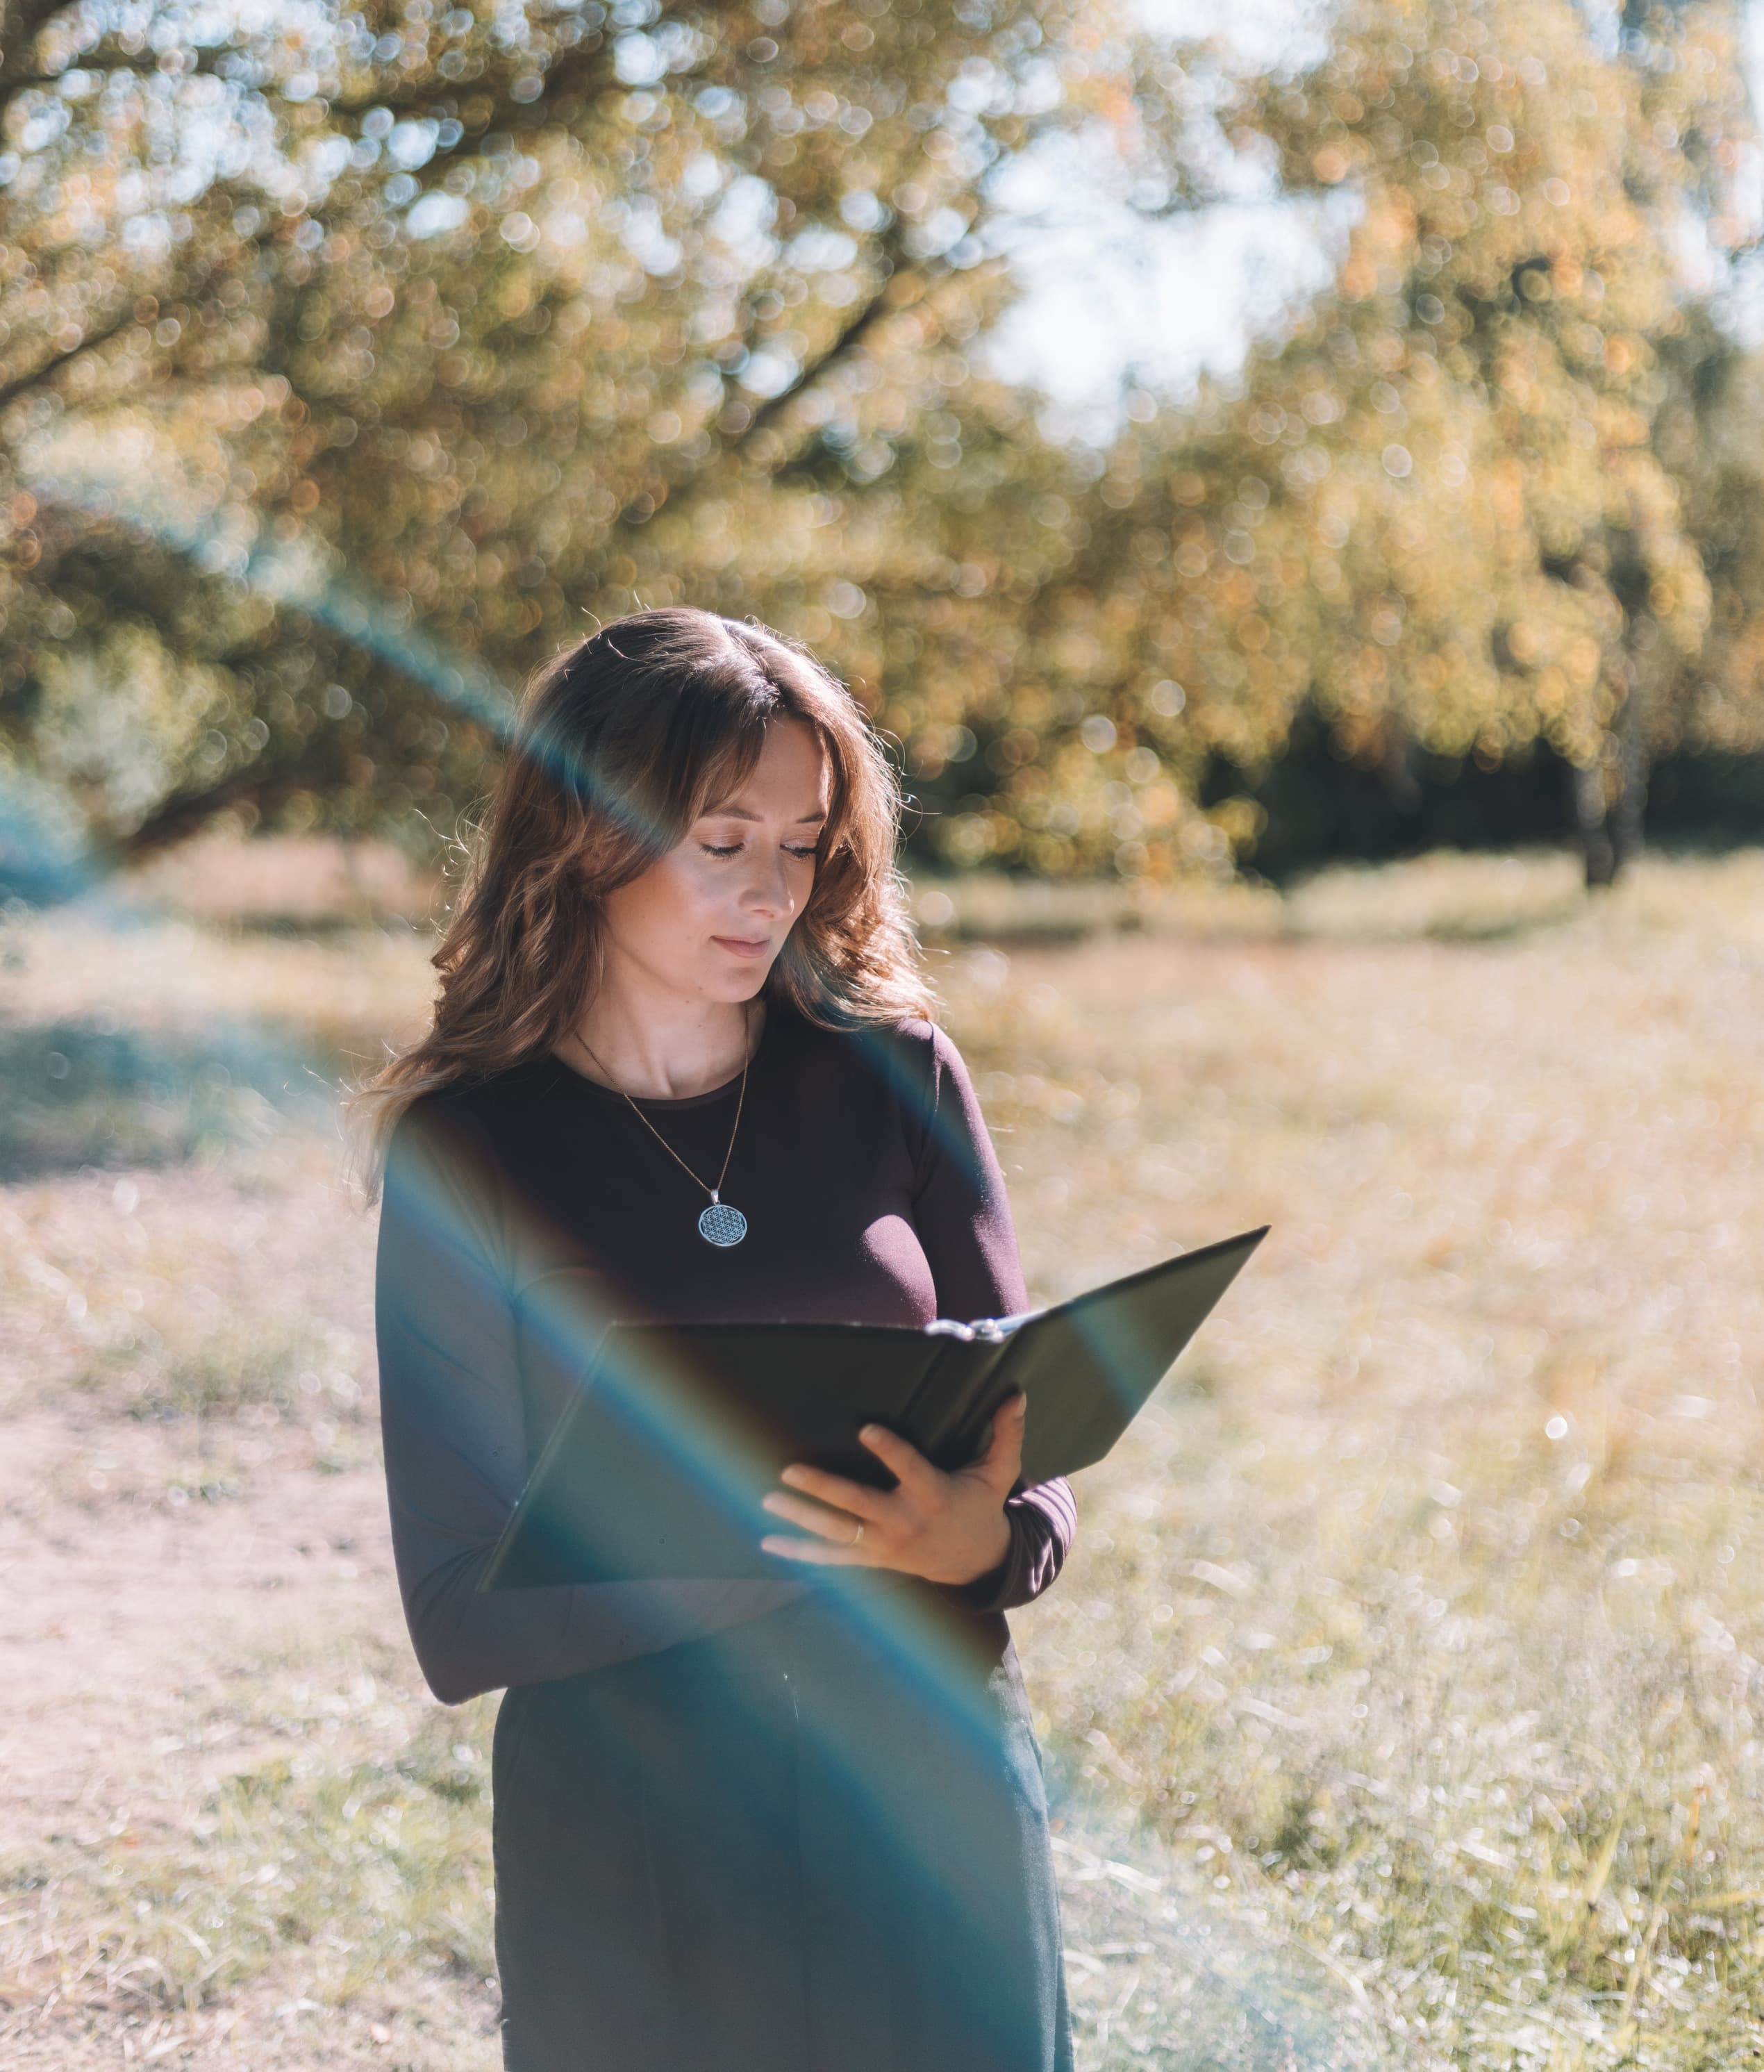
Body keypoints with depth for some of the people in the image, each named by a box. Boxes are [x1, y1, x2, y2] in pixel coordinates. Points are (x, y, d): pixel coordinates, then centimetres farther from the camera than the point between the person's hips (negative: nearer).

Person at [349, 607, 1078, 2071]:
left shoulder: (894, 1075, 0)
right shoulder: (465, 1149, -6)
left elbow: (1034, 1447, 2)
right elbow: (460, 1619, -10)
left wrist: (981, 1539, -22)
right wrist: (807, 1542, -23)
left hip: (931, 1796, 2)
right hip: (633, 1841, -2)